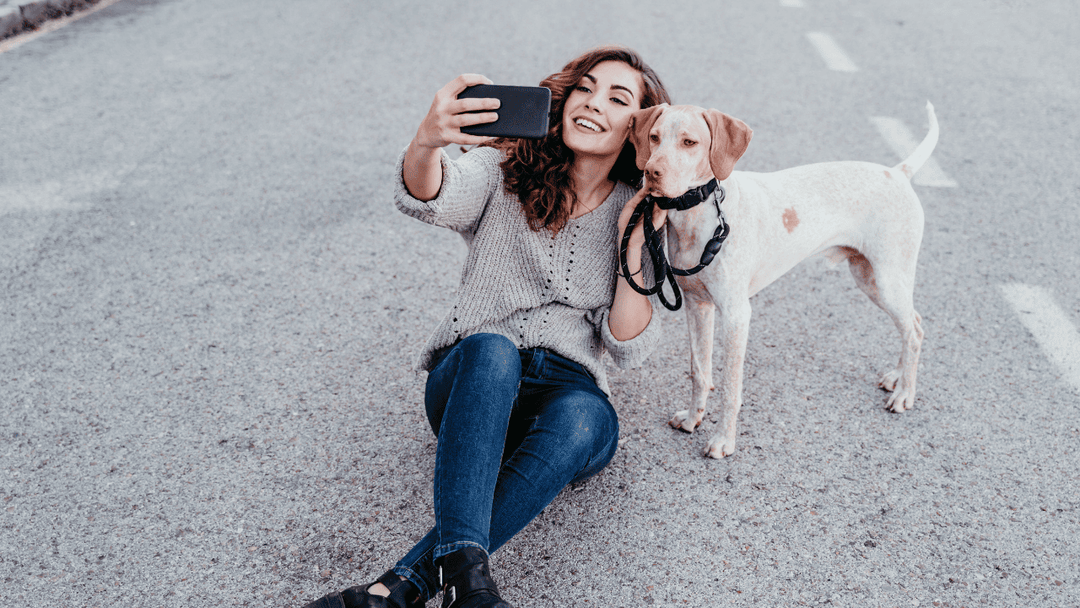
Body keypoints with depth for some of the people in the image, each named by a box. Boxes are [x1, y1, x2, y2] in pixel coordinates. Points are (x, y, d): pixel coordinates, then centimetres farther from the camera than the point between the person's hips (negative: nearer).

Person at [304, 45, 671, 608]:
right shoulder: (506, 171, 2)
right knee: (492, 348, -36)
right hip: (471, 386, -1)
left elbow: (628, 349, 0)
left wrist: (634, 249, -11)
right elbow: (426, 199, -22)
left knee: (587, 419, -35)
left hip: (568, 392, 1)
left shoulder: (638, 214, 7)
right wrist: (426, 142, -45)